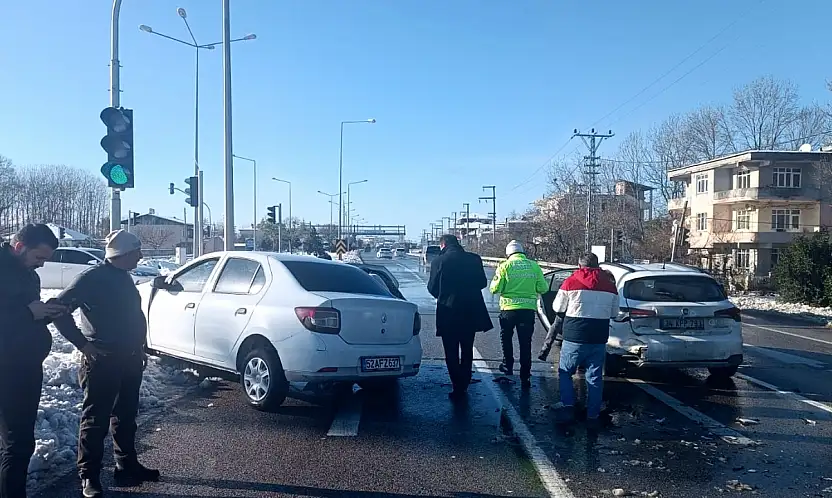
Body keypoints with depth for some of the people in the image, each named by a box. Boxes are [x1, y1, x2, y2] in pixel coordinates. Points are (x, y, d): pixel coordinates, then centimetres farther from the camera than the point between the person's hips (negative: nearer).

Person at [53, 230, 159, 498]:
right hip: (102, 361, -8)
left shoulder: (124, 278, 12)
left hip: (129, 360, 8)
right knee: (96, 419, 2)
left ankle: (127, 466, 28)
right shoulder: (91, 278, -14)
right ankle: (89, 476, 12)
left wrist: (139, 349, 18)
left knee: (126, 416, 16)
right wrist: (83, 343, -19)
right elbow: (59, 310, -18)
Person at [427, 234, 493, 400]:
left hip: (449, 313, -3)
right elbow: (483, 283, 6)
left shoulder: (439, 261, -9)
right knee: (467, 352, 19)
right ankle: (464, 386, 24)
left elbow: (433, 288, -5)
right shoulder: (474, 259, -1)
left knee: (451, 353, 7)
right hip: (471, 312, 4)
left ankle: (458, 388, 4)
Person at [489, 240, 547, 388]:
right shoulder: (534, 266, 2)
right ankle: (525, 376, 10)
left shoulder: (505, 266, -6)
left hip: (509, 308, -2)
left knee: (506, 337, 23)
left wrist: (495, 279, 12)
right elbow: (543, 288, 2)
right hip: (528, 308, 2)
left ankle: (508, 365, 31)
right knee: (525, 343, 9)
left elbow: (495, 289, -8)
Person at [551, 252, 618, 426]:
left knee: (565, 373, 13)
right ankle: (593, 415, 13)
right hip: (599, 339, 3)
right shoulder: (610, 285, 5)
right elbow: (614, 313, 12)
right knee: (595, 377, 11)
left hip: (574, 338, -3)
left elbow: (558, 309, 1)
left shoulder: (571, 282, -6)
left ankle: (568, 407, 2)